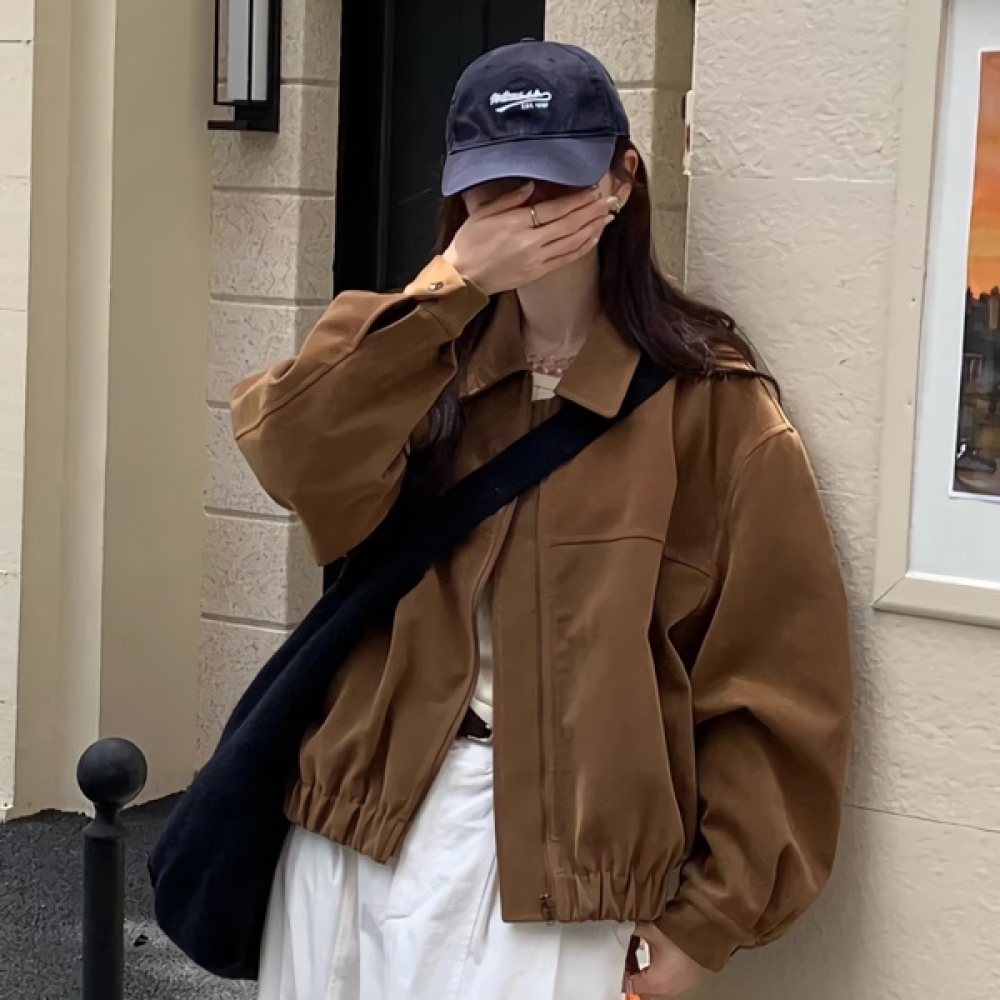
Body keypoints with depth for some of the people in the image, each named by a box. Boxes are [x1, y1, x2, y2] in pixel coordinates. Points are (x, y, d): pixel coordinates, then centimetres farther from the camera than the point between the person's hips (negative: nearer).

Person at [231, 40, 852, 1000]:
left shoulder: (707, 400, -6)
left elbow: (775, 679, -5)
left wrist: (712, 911, -5)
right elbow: (298, 462, -13)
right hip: (360, 815, 4)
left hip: (548, 851, -4)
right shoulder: (424, 359, 8)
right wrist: (446, 287, -19)